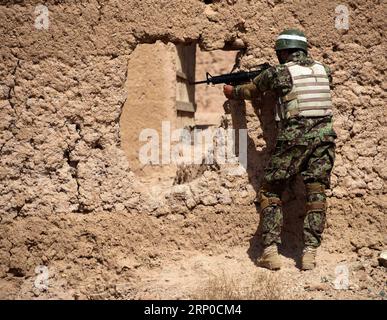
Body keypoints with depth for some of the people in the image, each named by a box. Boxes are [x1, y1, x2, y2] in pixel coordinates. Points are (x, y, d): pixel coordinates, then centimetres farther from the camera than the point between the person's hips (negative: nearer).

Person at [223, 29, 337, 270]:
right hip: (324, 135, 4)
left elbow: (250, 91, 17)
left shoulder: (278, 72, 1)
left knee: (270, 192, 6)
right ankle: (310, 252, 0)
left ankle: (271, 251, -2)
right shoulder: (323, 69, 13)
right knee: (317, 193, 6)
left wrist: (231, 92, 37)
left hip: (294, 137, -4)